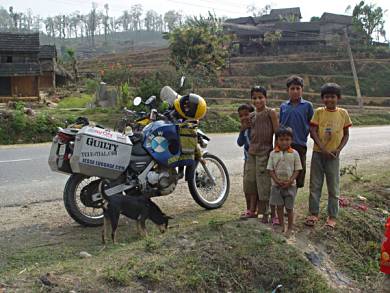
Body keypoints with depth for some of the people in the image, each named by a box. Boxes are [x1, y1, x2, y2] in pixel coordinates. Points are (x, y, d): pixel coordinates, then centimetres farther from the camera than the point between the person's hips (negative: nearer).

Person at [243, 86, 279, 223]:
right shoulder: (252, 116, 11)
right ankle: (252, 210, 24)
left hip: (265, 152, -6)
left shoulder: (270, 112, -7)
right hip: (251, 152, 6)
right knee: (250, 182, 11)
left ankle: (264, 214, 11)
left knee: (263, 184, 0)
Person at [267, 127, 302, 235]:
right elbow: (270, 169, -1)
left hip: (290, 185, -1)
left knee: (289, 207, 6)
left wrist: (290, 181, -14)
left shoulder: (294, 153, -4)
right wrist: (277, 181, -13)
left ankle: (290, 228, 19)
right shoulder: (273, 153, -2)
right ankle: (281, 226, 21)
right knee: (279, 206, 8)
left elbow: (297, 170, -3)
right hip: (277, 185, 1)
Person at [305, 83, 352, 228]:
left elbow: (346, 134, 6)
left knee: (334, 187, 6)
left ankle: (332, 217, 16)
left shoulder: (343, 113, 1)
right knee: (315, 185, 7)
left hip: (334, 155, 0)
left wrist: (338, 149, -9)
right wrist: (323, 149, -14)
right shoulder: (319, 112, -2)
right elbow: (313, 132, -6)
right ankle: (314, 213, 18)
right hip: (318, 153, 0)